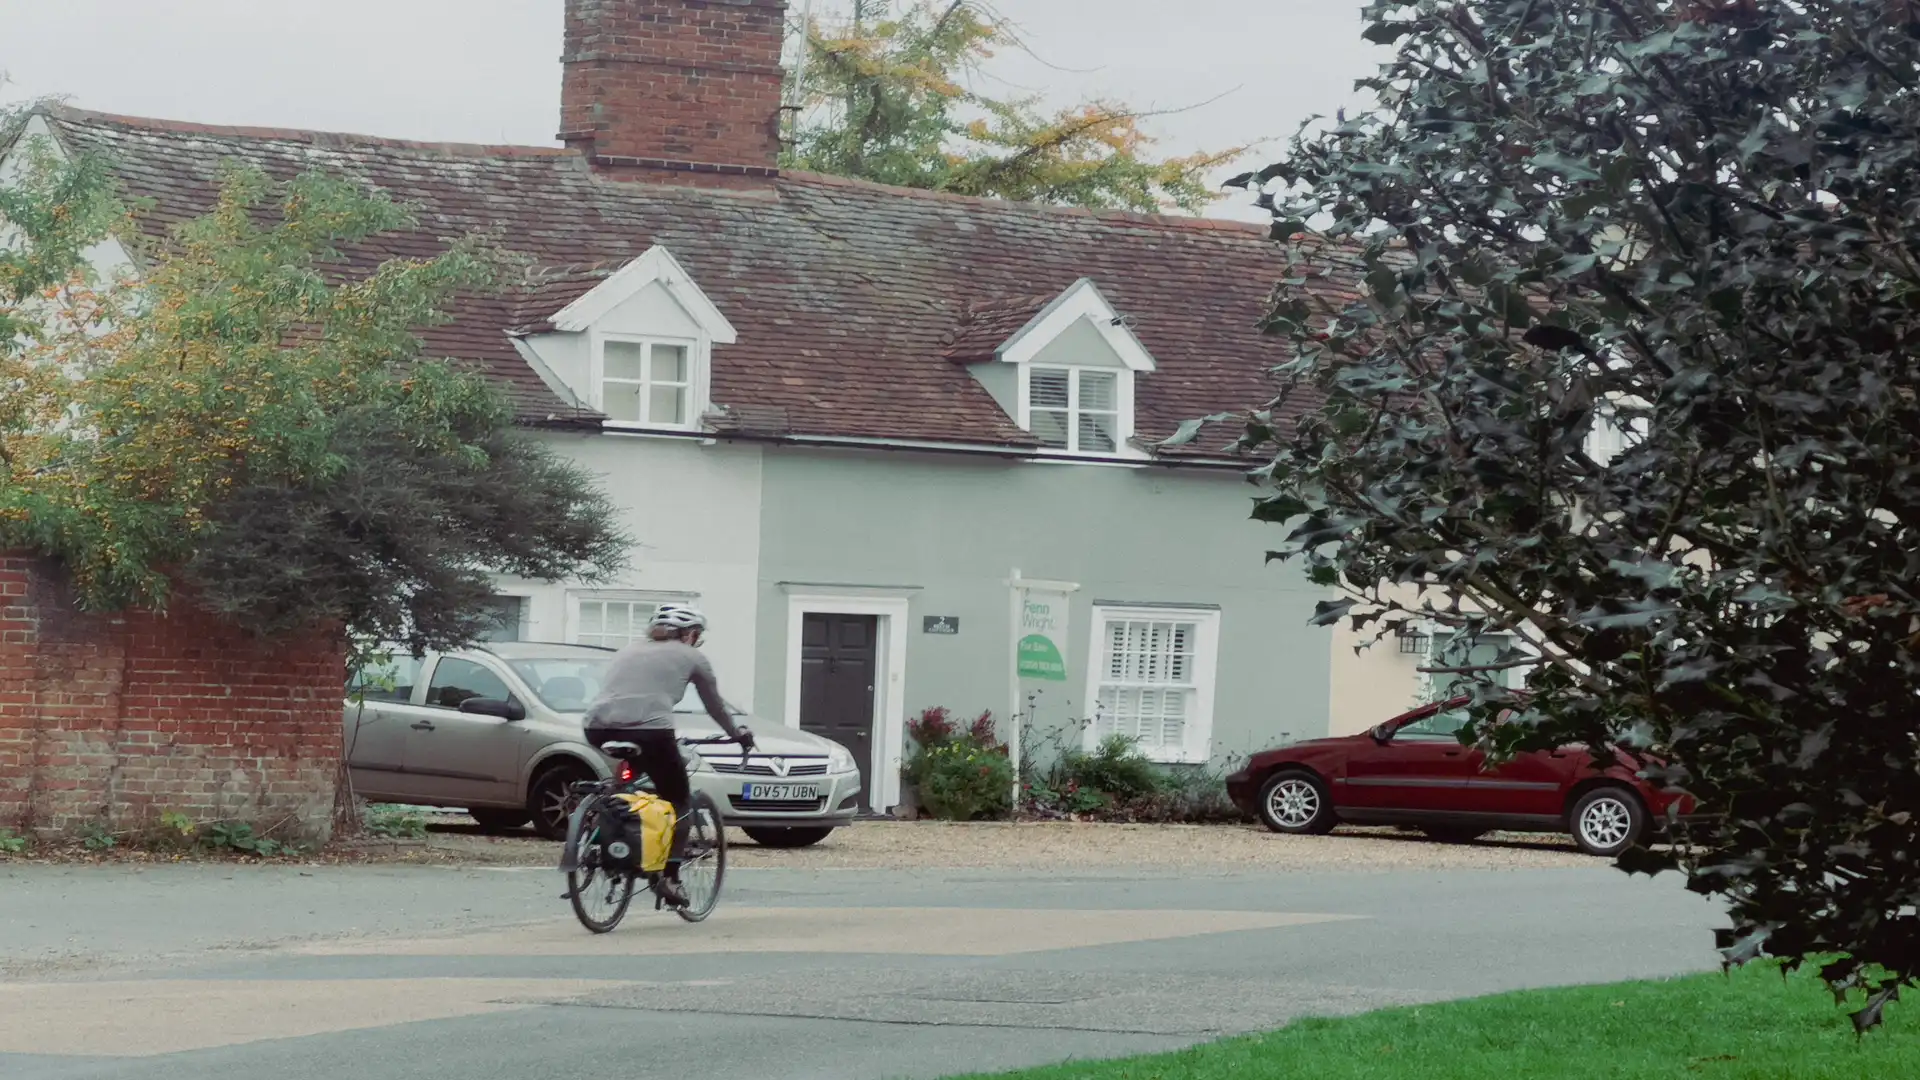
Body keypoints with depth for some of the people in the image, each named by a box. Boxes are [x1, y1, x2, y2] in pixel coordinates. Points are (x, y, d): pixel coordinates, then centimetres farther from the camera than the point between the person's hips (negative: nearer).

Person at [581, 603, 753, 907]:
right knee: (679, 800, 15)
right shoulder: (691, 657, 18)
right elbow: (715, 706, 28)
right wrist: (739, 734, 47)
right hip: (649, 730, -5)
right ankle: (670, 877, 5)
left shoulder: (628, 651, 30)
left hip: (598, 728, 5)